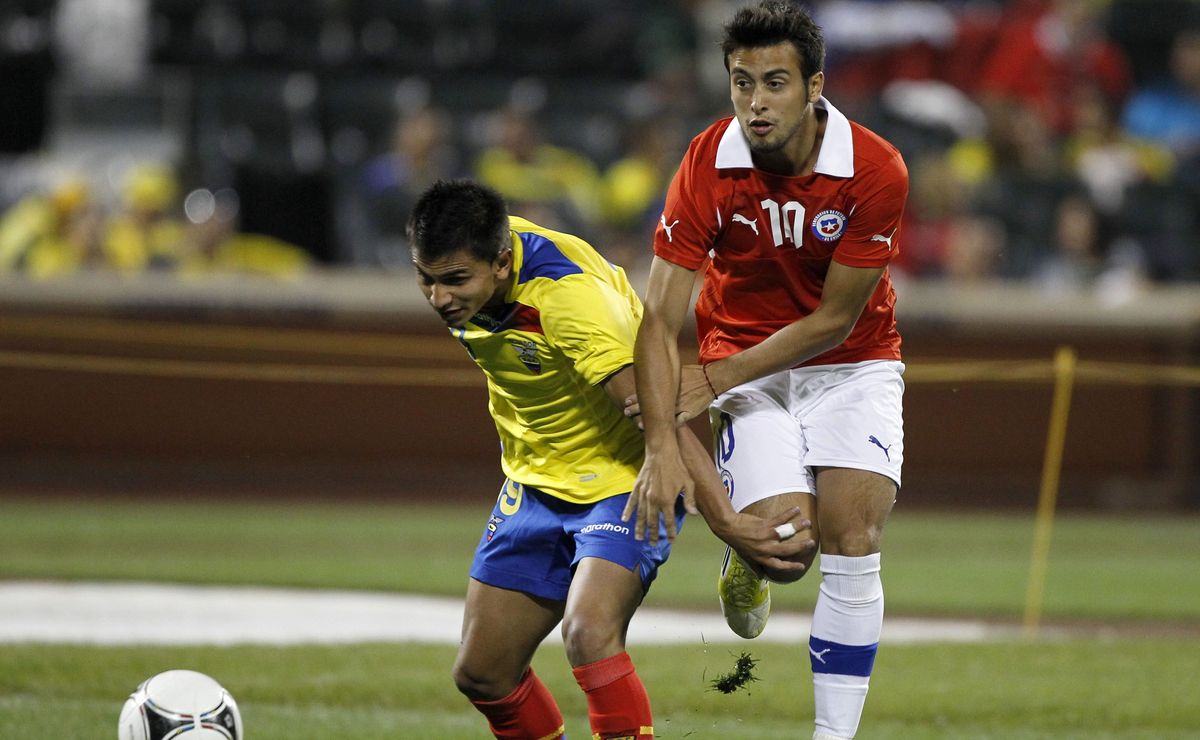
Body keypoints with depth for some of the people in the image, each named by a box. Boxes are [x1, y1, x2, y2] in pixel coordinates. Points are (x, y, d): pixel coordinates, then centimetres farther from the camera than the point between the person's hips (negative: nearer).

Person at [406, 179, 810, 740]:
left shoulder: (567, 294, -32)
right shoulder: (459, 263, -11)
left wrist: (724, 521, -41)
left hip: (625, 479, -7)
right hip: (536, 481, 7)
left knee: (589, 635, -31)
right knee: (480, 674, 5)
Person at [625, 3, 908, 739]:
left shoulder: (876, 172, -21)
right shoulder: (709, 166, -18)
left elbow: (834, 319, -15)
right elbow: (662, 320, -18)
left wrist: (717, 379, -15)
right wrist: (662, 446, -28)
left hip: (852, 367, 0)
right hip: (750, 364, 0)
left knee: (852, 546, -15)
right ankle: (744, 565, 21)